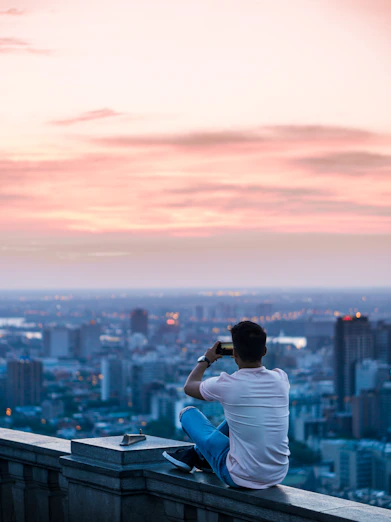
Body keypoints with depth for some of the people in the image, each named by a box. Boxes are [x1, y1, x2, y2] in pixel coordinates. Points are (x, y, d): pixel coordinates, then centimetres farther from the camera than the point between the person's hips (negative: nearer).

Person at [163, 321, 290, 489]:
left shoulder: (226, 385, -17)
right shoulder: (281, 379, -6)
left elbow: (189, 387, 7)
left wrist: (206, 360, 22)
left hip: (242, 479, -4)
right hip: (279, 475, 4)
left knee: (188, 412, 12)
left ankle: (194, 455, 41)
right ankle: (199, 455, 43)